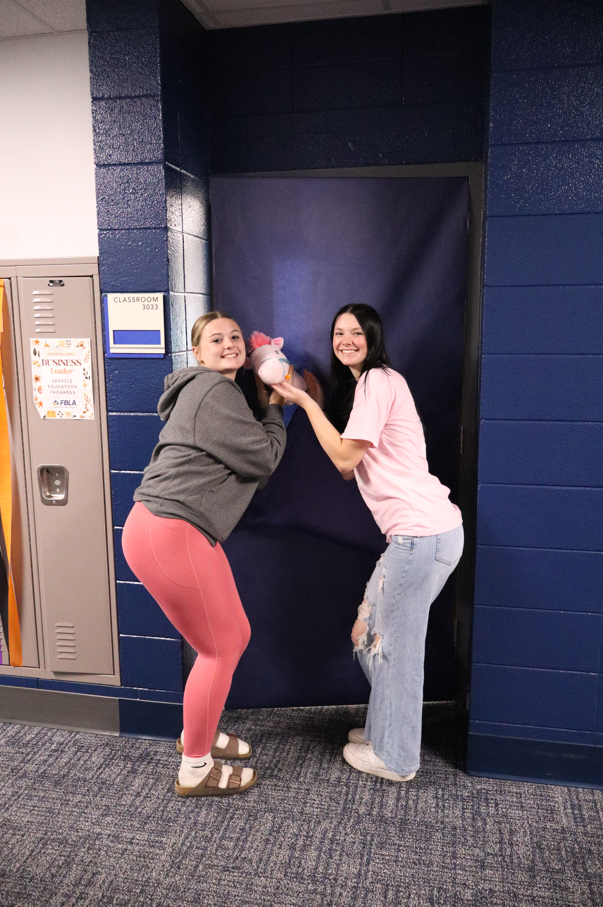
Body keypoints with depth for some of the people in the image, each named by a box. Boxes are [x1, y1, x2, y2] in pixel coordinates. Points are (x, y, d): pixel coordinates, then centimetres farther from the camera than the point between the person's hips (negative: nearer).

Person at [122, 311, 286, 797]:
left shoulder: (222, 391, 21)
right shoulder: (214, 392, -13)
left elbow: (249, 457, 17)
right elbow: (264, 458, -13)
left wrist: (269, 407, 11)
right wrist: (274, 410, 3)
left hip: (186, 532, 10)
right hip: (167, 533, -10)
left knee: (235, 637, 17)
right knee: (221, 649, 0)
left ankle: (197, 734, 38)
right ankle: (195, 770, 19)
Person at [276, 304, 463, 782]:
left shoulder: (378, 381, -9)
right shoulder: (362, 385, 21)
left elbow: (345, 458, -11)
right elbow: (348, 469, 15)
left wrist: (306, 402, -5)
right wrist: (313, 403, 14)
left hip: (422, 532, -10)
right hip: (418, 531, 10)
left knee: (395, 644, 3)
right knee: (371, 634, 19)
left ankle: (394, 758, 21)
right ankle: (386, 729, 37)